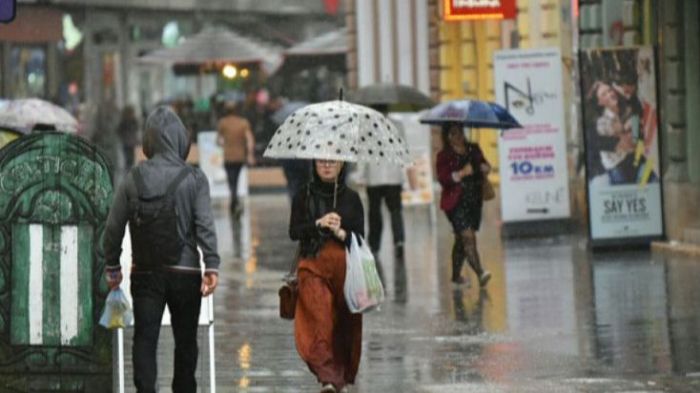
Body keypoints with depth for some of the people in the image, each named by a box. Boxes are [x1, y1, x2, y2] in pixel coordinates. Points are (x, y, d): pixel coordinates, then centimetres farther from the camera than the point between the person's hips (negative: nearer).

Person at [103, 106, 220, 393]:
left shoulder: (134, 178, -2)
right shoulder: (194, 179, -6)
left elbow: (114, 226, 2)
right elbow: (205, 226, -13)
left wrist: (112, 266, 12)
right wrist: (212, 266, -12)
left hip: (145, 273, 1)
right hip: (186, 272, -1)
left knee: (144, 340, 1)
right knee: (185, 341, 13)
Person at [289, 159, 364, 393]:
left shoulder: (351, 198, 11)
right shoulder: (304, 196, 10)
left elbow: (360, 237, 6)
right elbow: (294, 231, 1)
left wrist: (341, 233, -13)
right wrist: (319, 224, -13)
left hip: (345, 266, 2)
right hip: (313, 264, -2)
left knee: (345, 322, 0)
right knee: (319, 318, -18)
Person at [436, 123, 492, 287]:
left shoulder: (473, 150, 11)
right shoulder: (444, 156, -4)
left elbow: (483, 163, 25)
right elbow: (442, 178, -13)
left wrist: (486, 168, 2)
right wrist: (461, 173, -25)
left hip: (474, 200, 6)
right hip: (456, 201, -6)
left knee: (461, 239, 14)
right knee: (468, 236, -16)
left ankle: (456, 275, 26)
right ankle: (480, 273, -26)